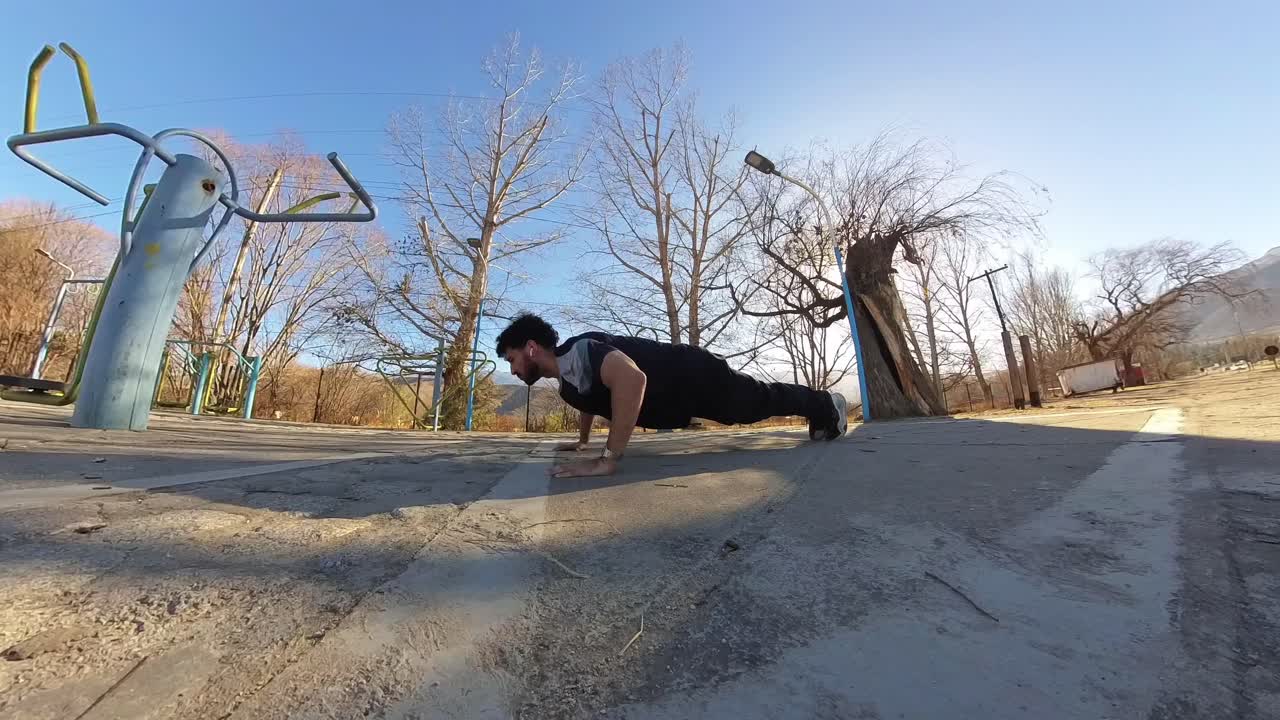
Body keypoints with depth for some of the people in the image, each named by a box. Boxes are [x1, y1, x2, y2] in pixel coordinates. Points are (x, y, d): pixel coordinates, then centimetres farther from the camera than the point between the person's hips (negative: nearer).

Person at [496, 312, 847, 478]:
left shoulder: (577, 352, -31)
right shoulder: (568, 377, 2)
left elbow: (632, 378, -50)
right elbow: (591, 398, 26)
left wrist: (607, 459, -47)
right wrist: (582, 441, 28)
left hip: (695, 377, -9)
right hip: (683, 392, 9)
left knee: (762, 401, 13)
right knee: (758, 402, 26)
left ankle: (827, 404, 40)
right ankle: (821, 408, 50)